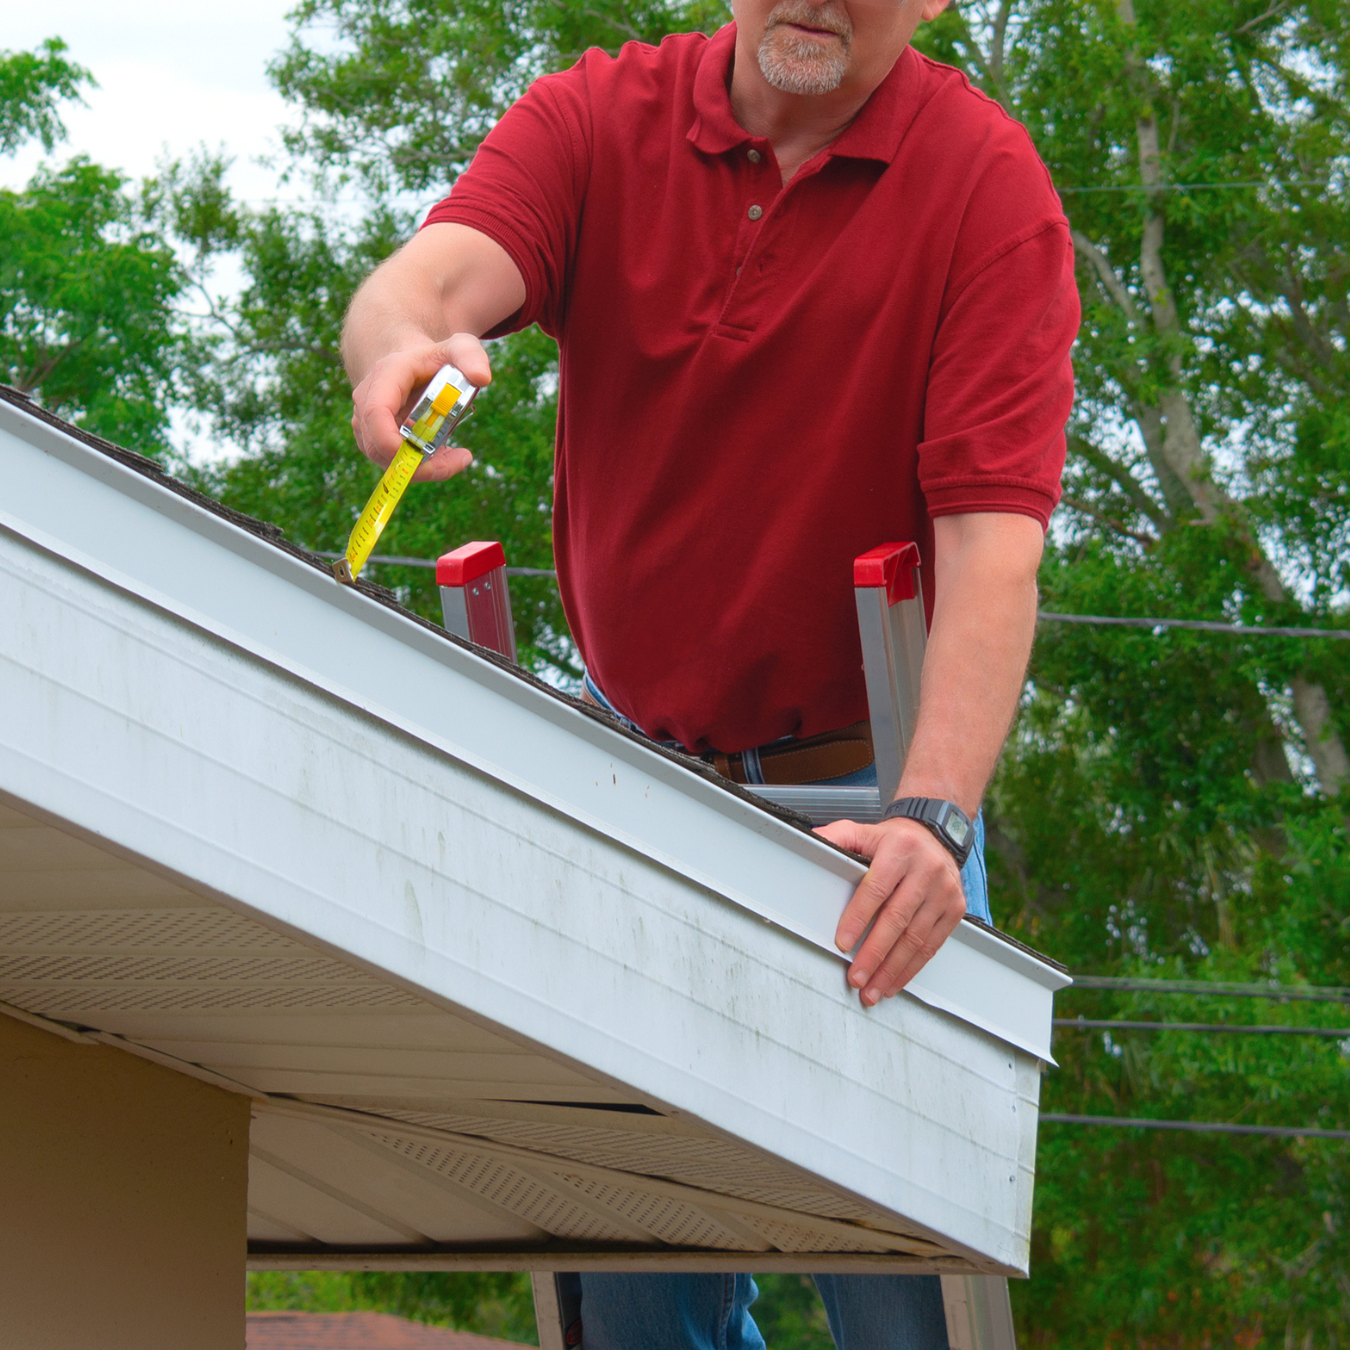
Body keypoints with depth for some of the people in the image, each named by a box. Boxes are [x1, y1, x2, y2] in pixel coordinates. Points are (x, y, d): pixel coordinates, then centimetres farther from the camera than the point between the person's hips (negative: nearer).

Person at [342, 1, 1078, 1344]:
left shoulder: (985, 184, -12)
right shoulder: (598, 118, -4)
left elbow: (992, 538, -21)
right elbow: (430, 275, -24)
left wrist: (934, 819, -34)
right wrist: (403, 347, -49)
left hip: (859, 787, -2)